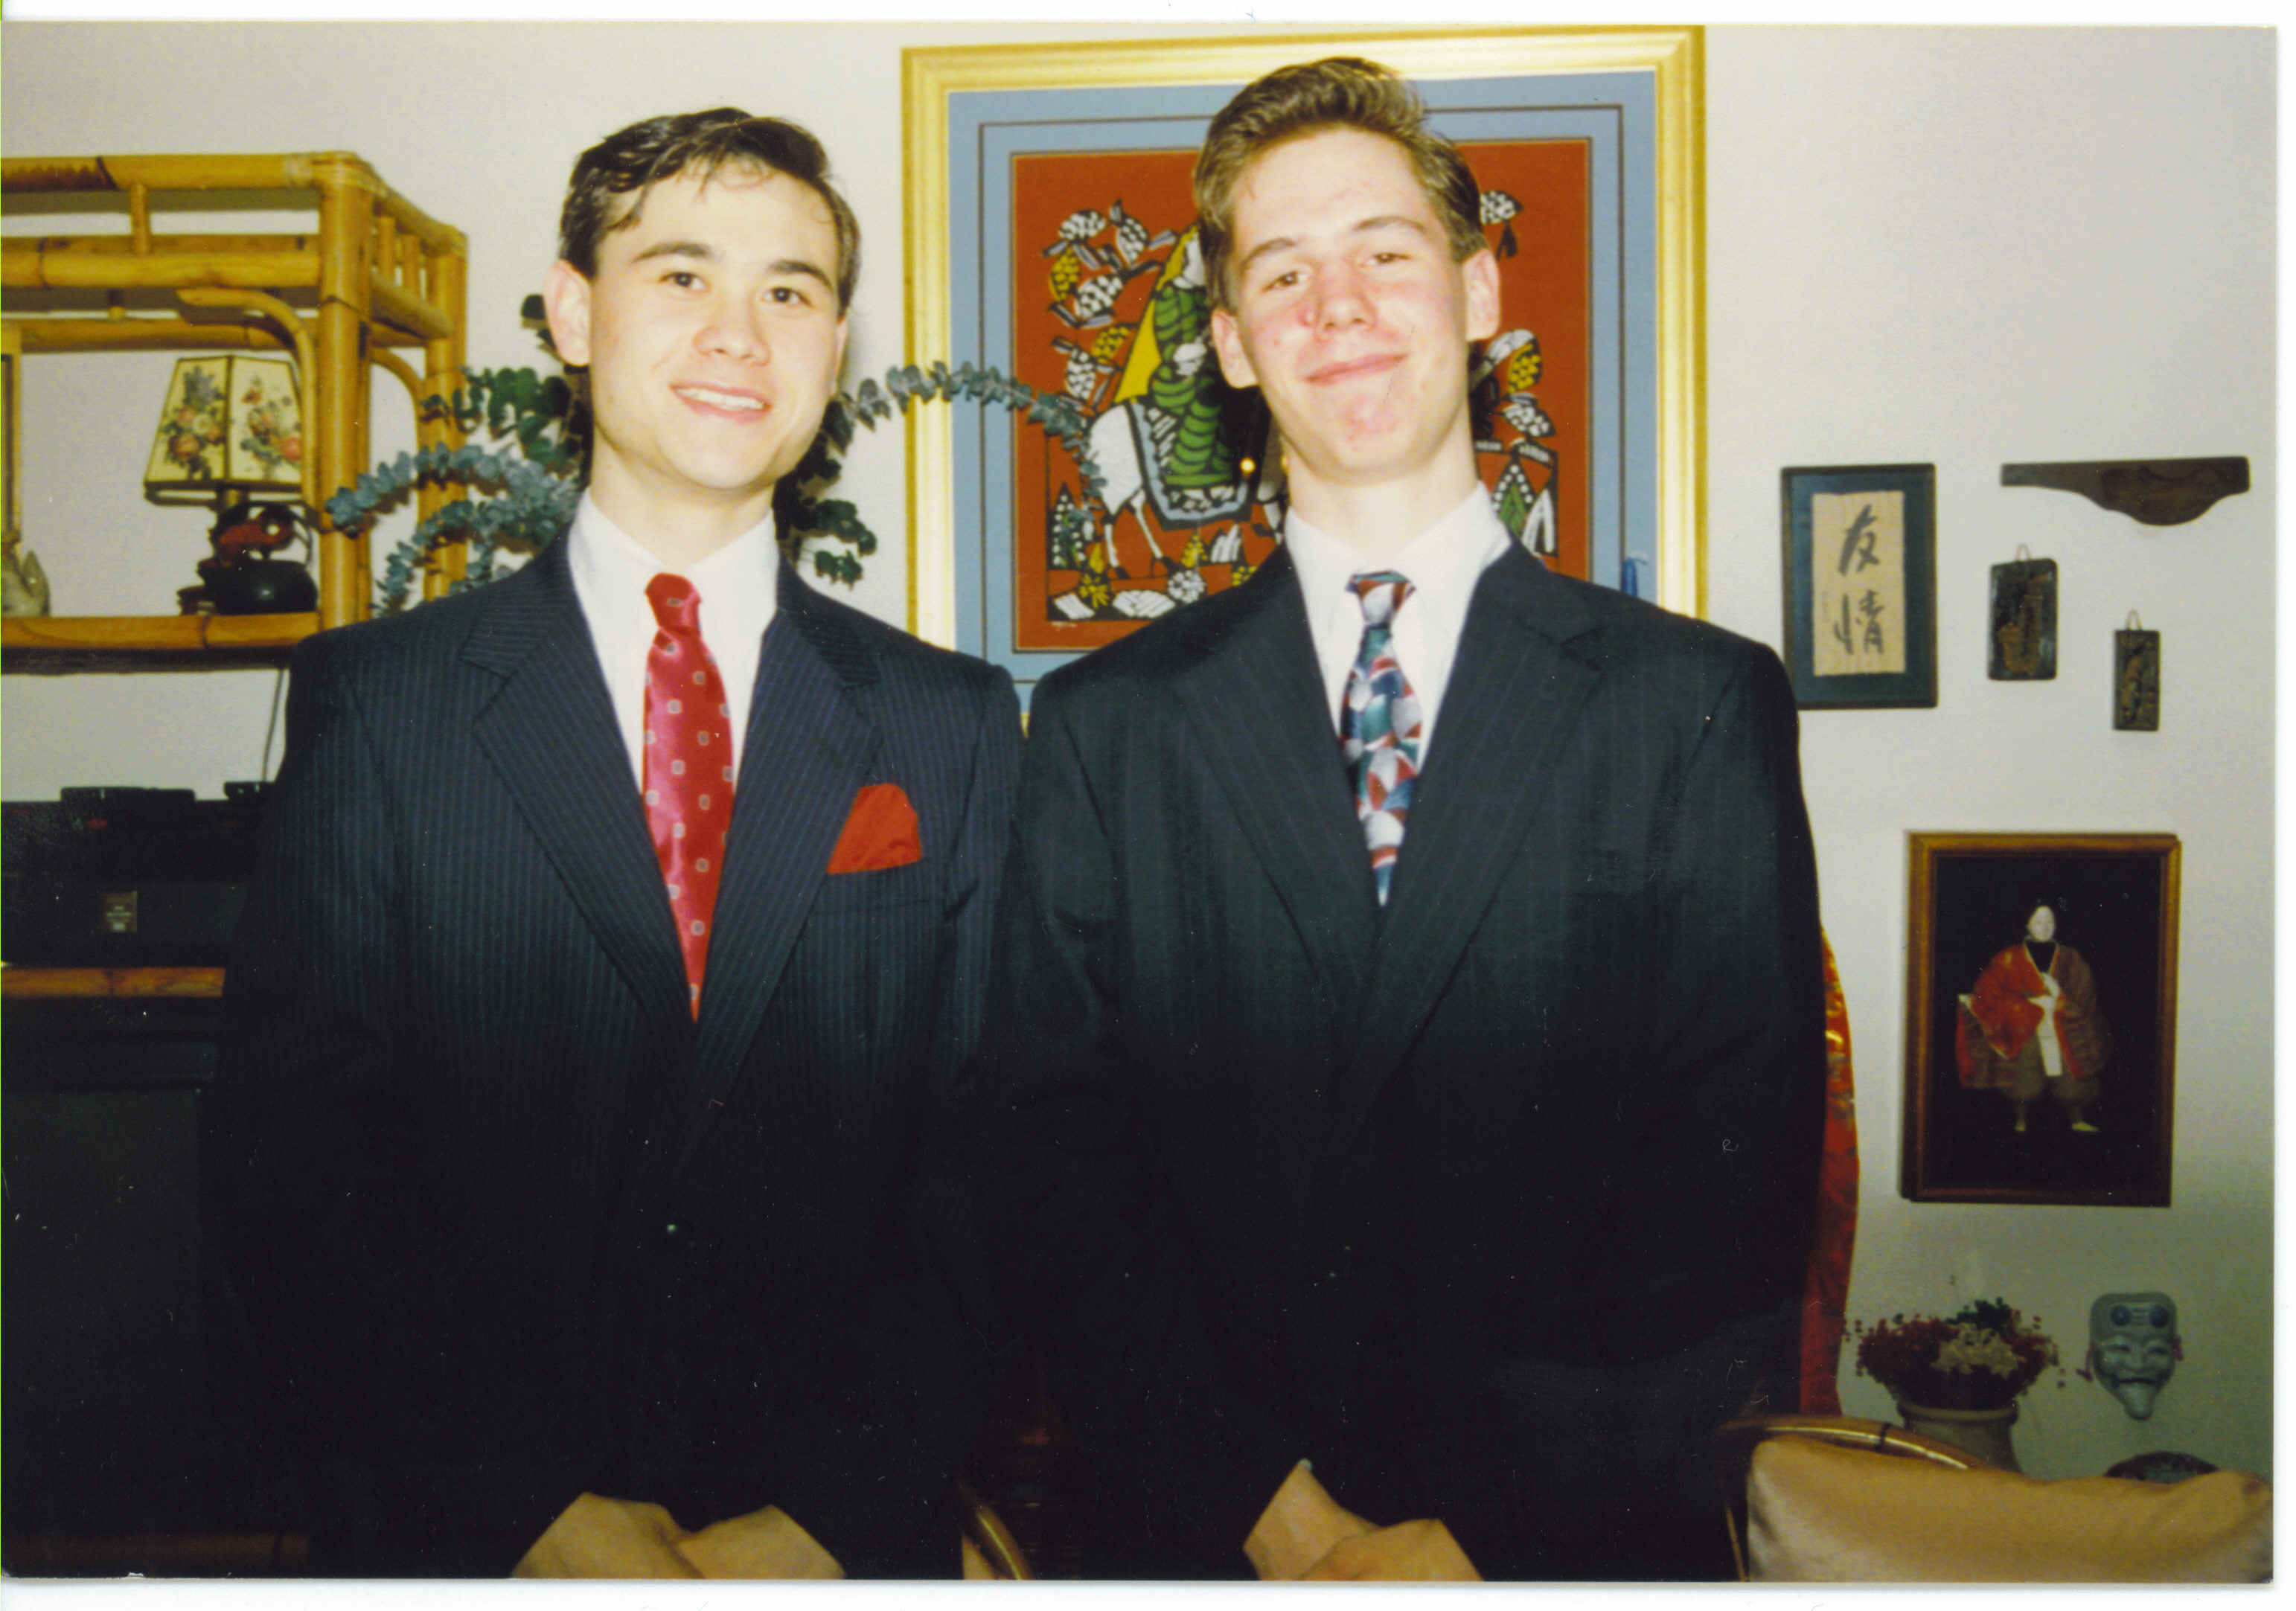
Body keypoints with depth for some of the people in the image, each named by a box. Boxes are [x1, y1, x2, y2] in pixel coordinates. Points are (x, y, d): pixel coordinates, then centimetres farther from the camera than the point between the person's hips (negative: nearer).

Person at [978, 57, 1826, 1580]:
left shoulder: (1702, 703, -3)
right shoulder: (1107, 724, 0)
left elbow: (1747, 1170, -6)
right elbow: (1050, 1155, -3)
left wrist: (1498, 1528, -13)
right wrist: (1276, 1512, -12)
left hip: (1585, 1534, 0)